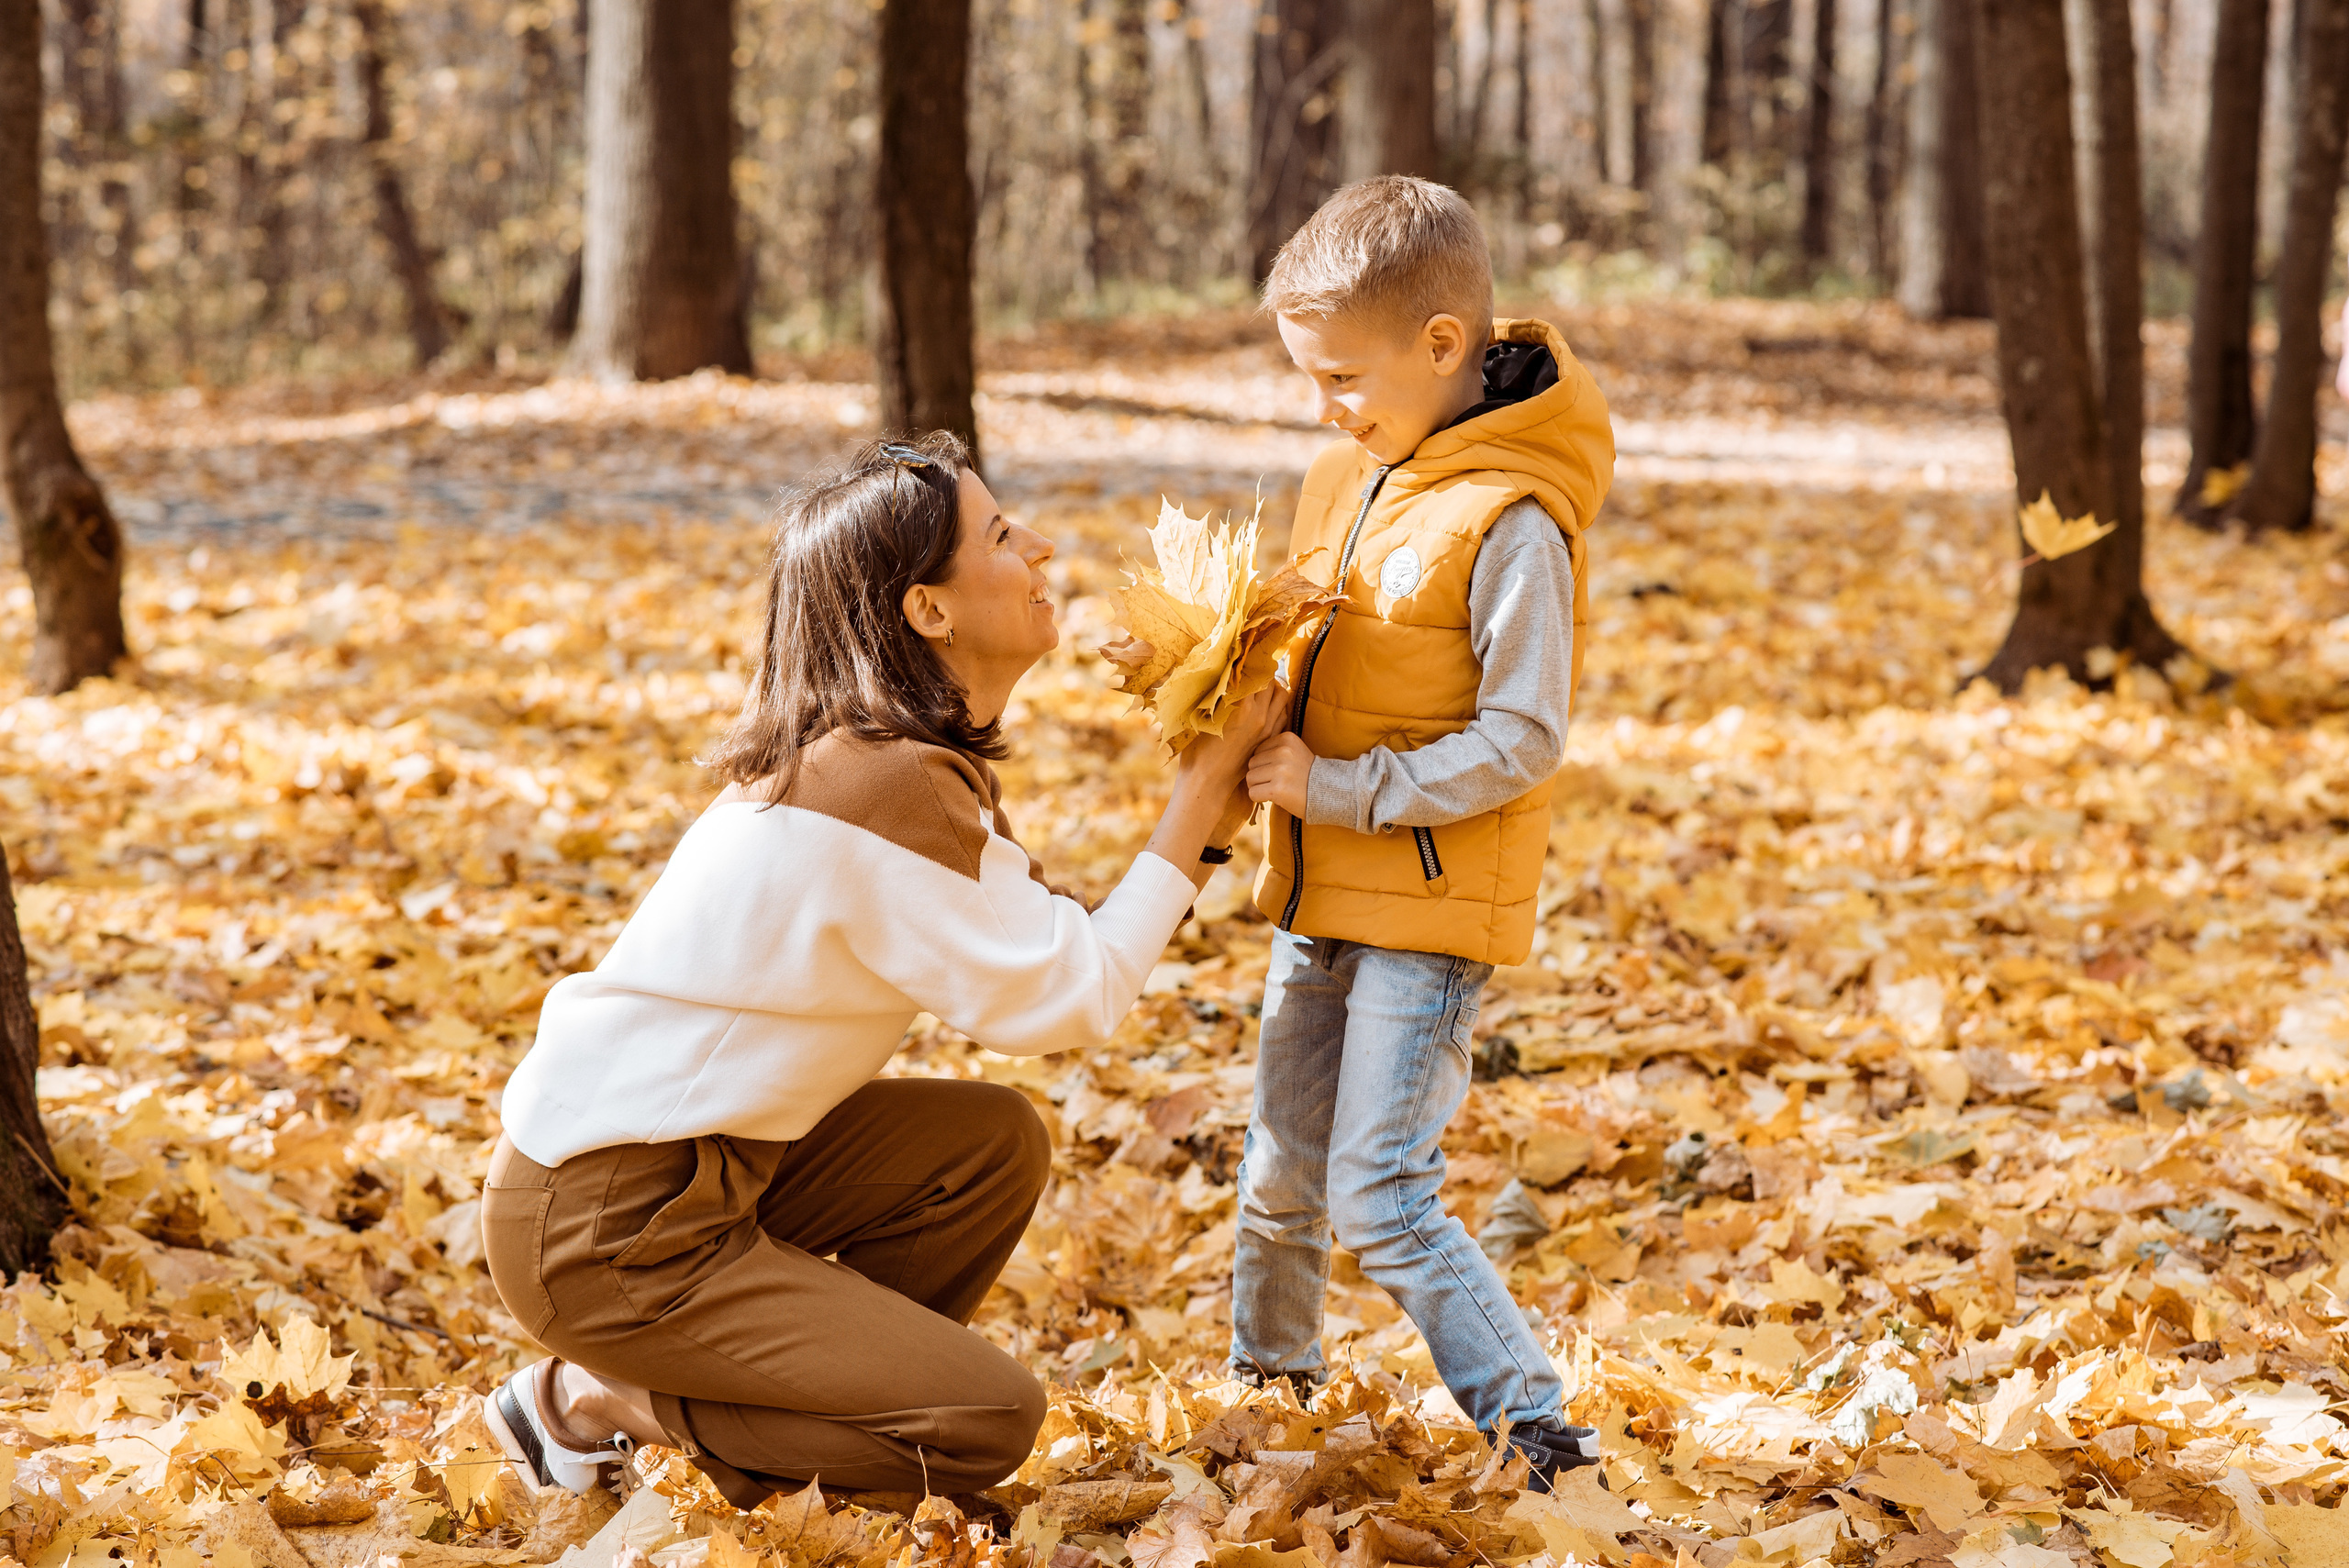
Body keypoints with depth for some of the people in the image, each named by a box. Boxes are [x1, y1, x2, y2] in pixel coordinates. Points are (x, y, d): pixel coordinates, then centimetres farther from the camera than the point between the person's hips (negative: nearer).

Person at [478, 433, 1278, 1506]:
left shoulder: (921, 761, 9)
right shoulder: (886, 785, -22)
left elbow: (1050, 949, 8)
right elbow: (1065, 1005, -15)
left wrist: (1208, 823, 1)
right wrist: (1198, 801, -9)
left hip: (699, 1160, 10)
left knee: (995, 1144, 9)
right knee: (989, 1424, -8)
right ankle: (601, 1403, 0)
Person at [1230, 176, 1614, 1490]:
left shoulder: (1510, 523, -20)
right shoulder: (1351, 477, 7)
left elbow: (1524, 740, -21)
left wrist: (1342, 790, -21)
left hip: (1432, 906, -8)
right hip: (1322, 895, 8)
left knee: (1379, 1197, -13)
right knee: (1281, 1175, 18)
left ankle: (1541, 1440, -7)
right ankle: (1268, 1381, 39)